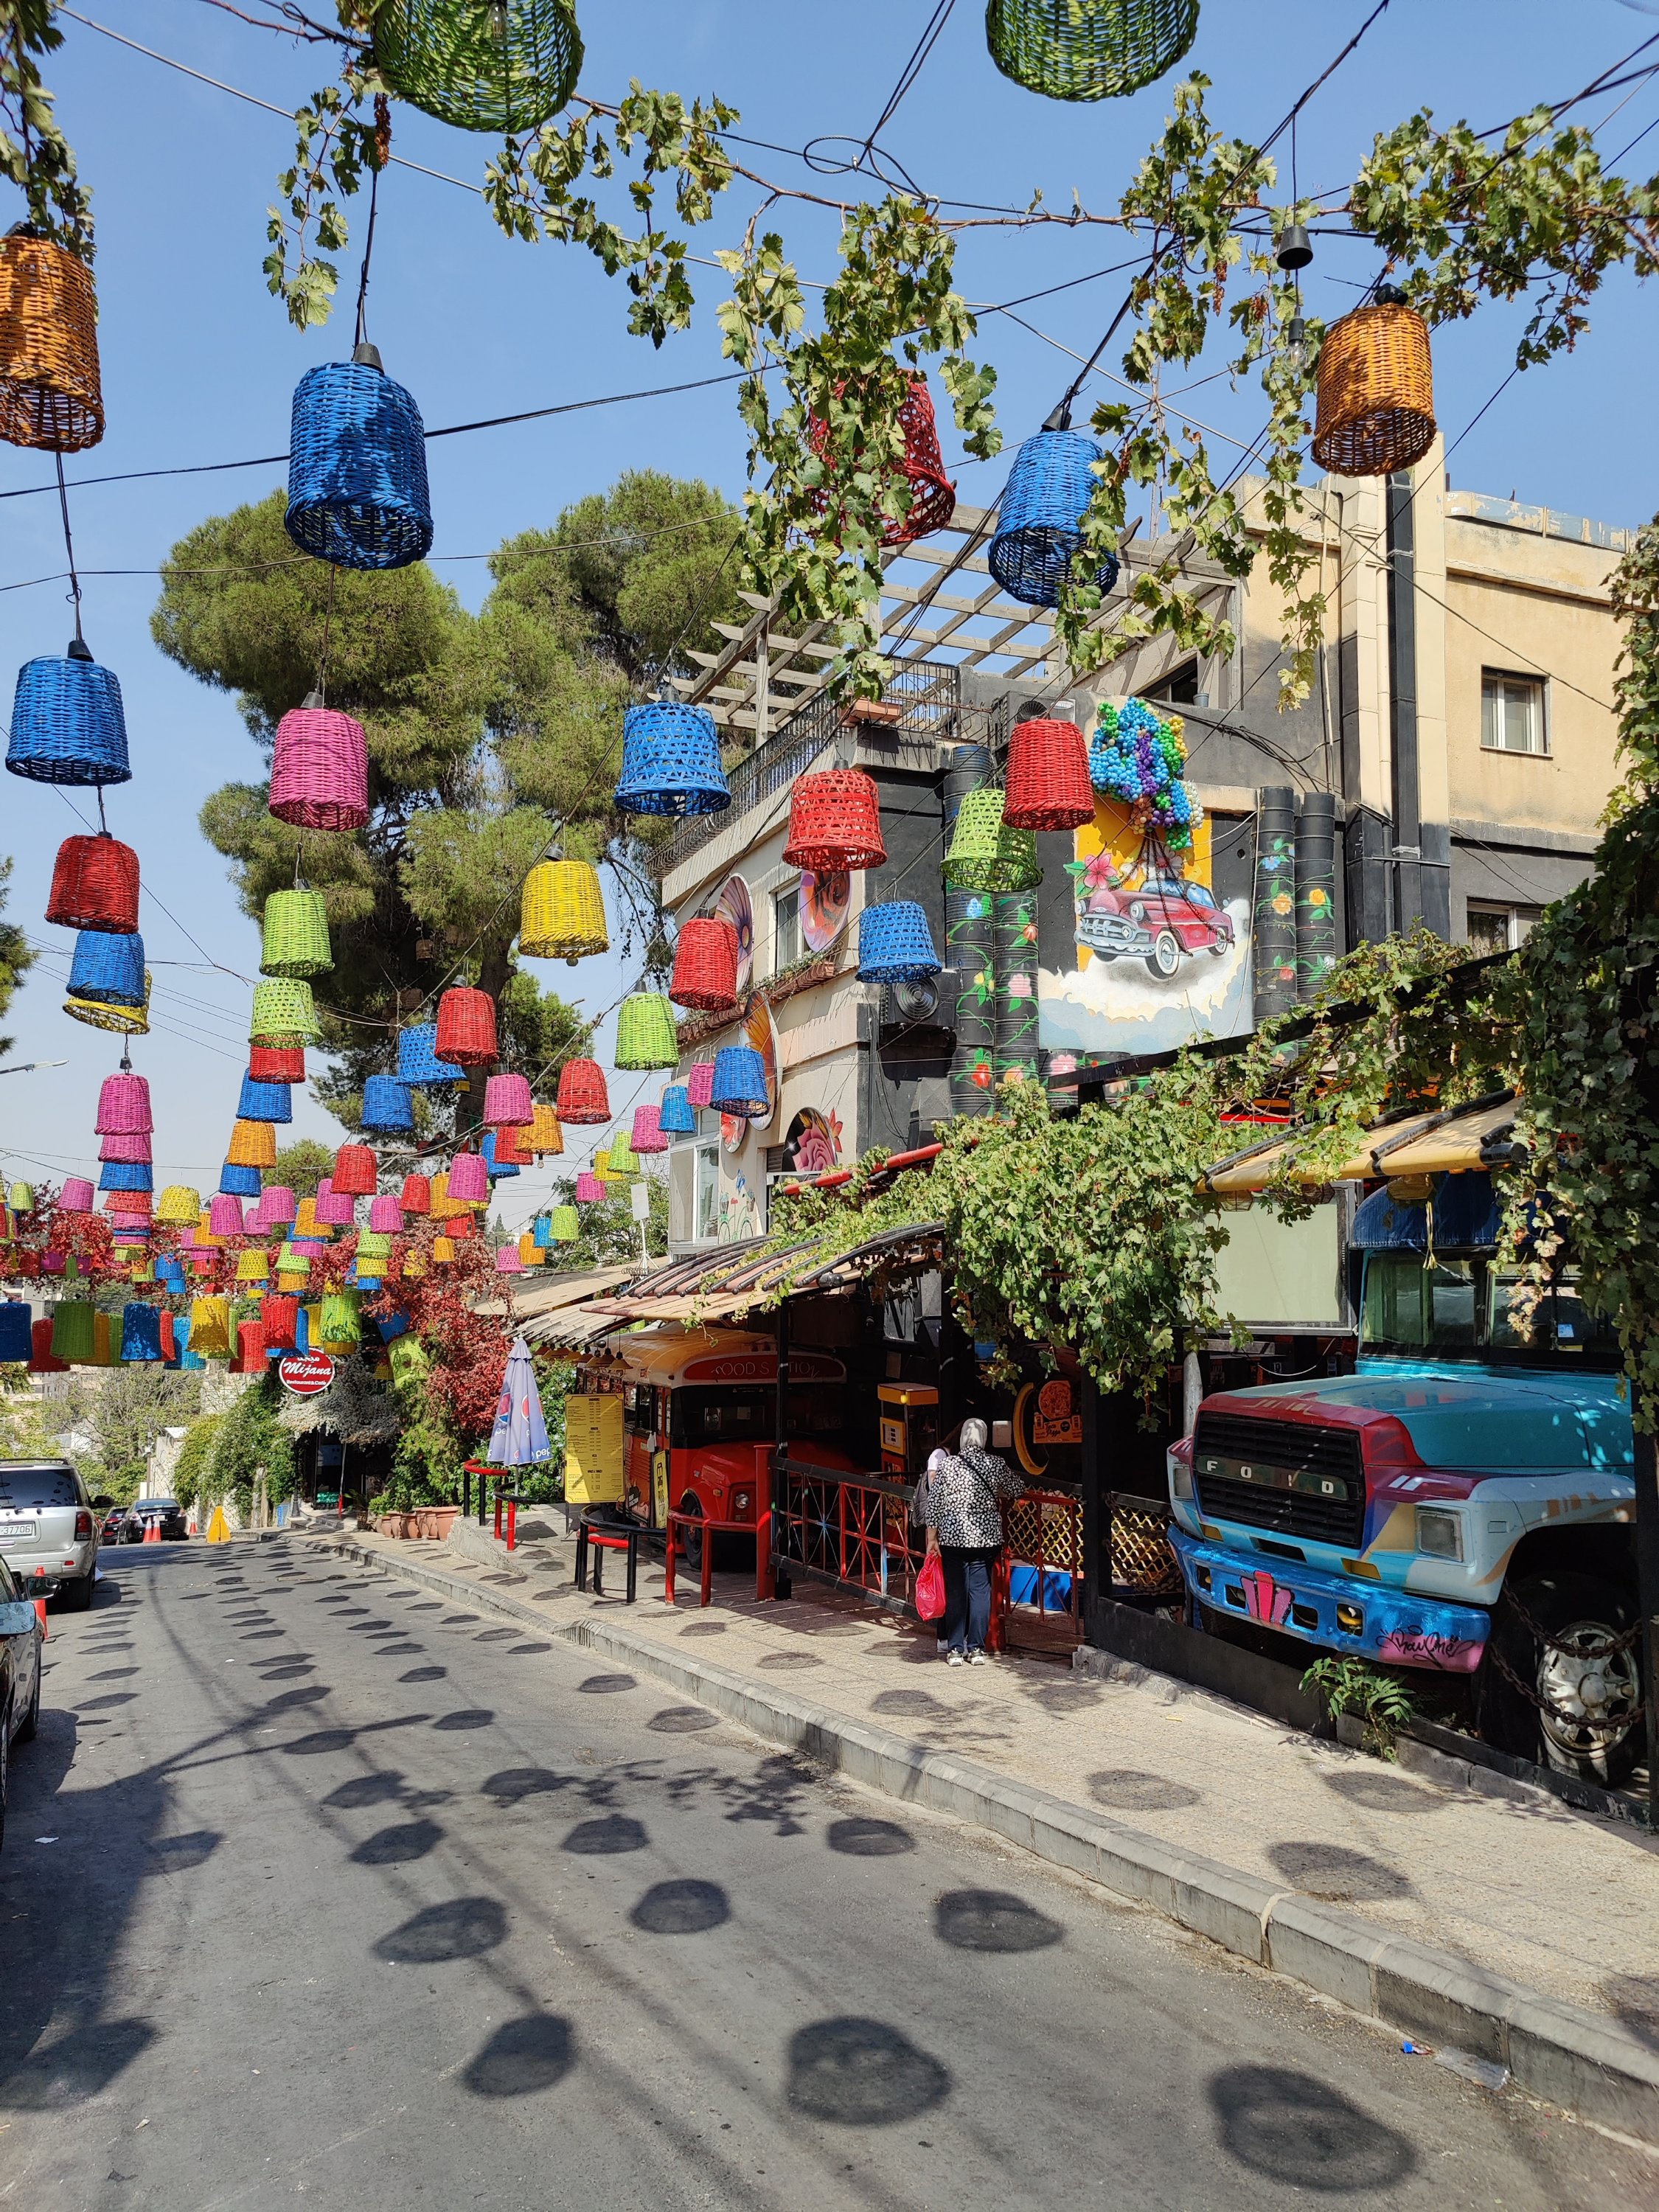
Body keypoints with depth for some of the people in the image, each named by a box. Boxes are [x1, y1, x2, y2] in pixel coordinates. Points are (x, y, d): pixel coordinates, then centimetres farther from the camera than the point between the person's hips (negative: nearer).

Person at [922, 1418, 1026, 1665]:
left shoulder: (946, 1465, -6)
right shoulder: (996, 1464, -3)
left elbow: (933, 1503, -4)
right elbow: (1017, 1489, 12)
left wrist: (932, 1537, 4)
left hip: (953, 1537, -1)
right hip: (987, 1537, 1)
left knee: (955, 1592, 7)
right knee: (980, 1591, 7)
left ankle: (955, 1650, 9)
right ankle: (976, 1649, 9)